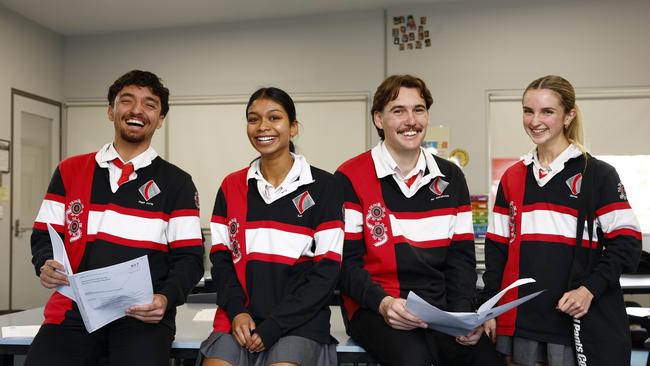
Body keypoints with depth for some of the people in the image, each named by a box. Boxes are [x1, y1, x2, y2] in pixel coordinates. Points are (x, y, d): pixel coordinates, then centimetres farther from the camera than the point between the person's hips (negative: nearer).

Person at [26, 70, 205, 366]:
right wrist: (45, 264, -8)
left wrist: (166, 298, -16)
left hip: (142, 317, -1)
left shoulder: (177, 183, 6)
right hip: (73, 310, 2)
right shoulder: (70, 171, 13)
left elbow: (189, 257, 2)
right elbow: (44, 235, 14)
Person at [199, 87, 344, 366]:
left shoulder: (323, 187, 0)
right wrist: (237, 311, -7)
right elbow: (220, 257, 10)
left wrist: (275, 326, -11)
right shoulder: (231, 186, 11)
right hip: (241, 319, 3)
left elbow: (328, 269, -5)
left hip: (300, 321, -2)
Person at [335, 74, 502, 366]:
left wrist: (464, 312, -6)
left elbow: (461, 257, 10)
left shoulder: (451, 178, 13)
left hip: (441, 306, 5)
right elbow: (346, 261, -4)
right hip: (374, 309, -4)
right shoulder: (350, 178, -1)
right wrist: (383, 303, -20)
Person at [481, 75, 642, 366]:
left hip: (581, 321, -3)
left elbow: (626, 243, -5)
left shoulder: (598, 175, -1)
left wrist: (590, 289, -18)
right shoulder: (512, 178, 11)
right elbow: (497, 249, 11)